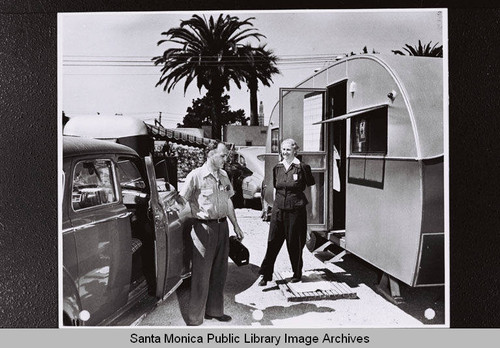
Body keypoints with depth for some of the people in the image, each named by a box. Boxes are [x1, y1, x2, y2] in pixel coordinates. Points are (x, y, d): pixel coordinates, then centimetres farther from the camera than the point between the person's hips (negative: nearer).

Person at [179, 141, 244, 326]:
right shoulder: (195, 176, -10)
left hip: (222, 226, 7)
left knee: (219, 271, 14)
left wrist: (236, 225, 20)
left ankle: (214, 310, 30)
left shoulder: (224, 176, 11)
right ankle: (194, 318, 12)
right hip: (203, 227, -7)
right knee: (201, 274, -1)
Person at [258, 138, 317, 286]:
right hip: (278, 210, 4)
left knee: (294, 243, 6)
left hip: (296, 210, -4)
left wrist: (313, 208, 2)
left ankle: (297, 273, 24)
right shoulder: (277, 168, 8)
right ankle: (266, 275, 10)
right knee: (273, 242, 2)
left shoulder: (302, 167, -5)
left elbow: (312, 186, 2)